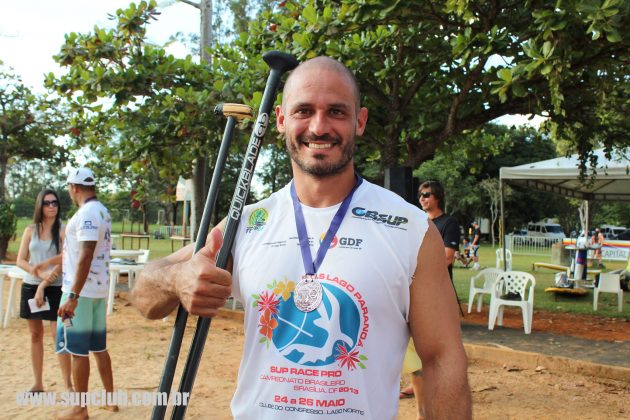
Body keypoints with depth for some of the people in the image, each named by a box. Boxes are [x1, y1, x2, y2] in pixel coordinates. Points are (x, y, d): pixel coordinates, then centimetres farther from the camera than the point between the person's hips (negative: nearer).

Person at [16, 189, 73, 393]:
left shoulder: (63, 230, -5)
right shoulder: (30, 230, 6)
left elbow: (65, 262, -12)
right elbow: (20, 261, 2)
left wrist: (44, 285, -17)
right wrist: (40, 273, -14)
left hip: (55, 288, -4)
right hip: (30, 286, 4)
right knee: (35, 335, 11)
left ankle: (68, 385, 0)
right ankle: (38, 383, 21)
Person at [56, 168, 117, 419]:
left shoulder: (87, 213, -16)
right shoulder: (102, 212, 13)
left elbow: (85, 256, -25)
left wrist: (73, 295, -27)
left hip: (81, 291, -9)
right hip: (98, 289, 9)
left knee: (77, 350, 0)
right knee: (98, 347, 15)